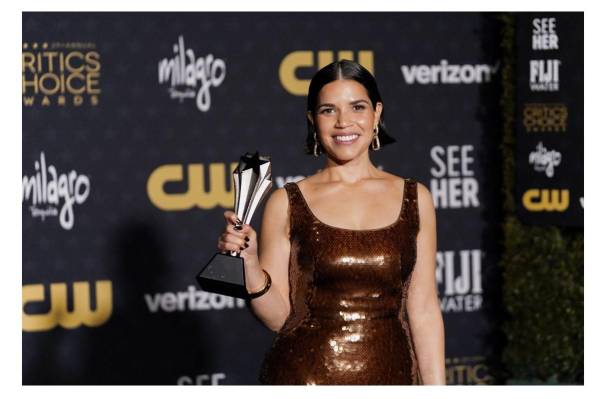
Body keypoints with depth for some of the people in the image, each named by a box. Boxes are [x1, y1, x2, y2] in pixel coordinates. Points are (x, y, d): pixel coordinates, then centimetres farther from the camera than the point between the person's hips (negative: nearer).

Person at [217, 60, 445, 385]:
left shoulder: (414, 199, 6)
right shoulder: (287, 203, 0)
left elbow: (423, 309, 6)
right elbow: (278, 316, 1)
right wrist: (249, 263, -16)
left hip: (389, 375, 2)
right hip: (305, 380, -2)